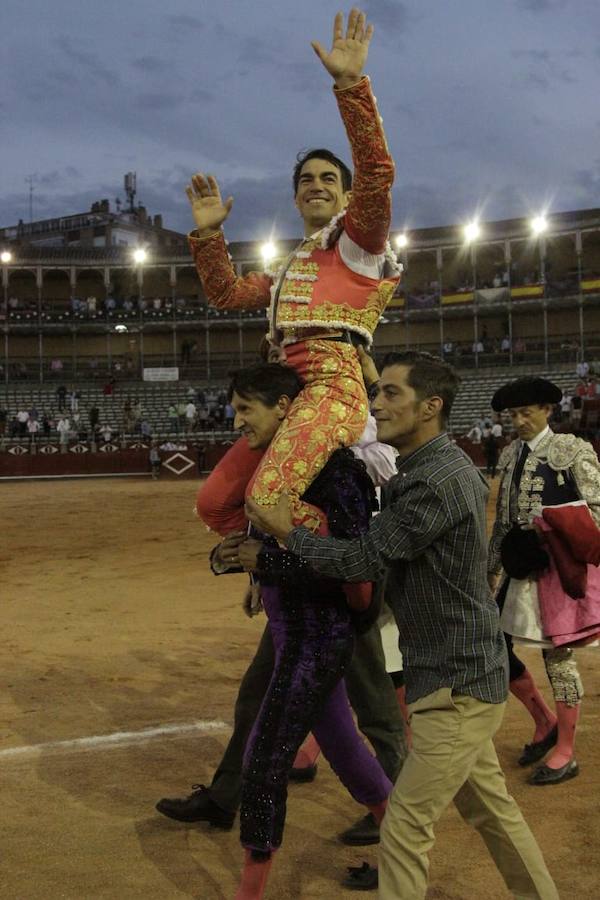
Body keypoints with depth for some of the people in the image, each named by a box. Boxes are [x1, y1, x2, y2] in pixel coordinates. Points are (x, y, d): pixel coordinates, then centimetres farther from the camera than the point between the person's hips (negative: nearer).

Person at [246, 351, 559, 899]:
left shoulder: (438, 480, -23)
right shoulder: (445, 468, 8)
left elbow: (364, 560, -21)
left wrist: (286, 533, -9)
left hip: (456, 686, -10)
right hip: (464, 674, 10)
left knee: (405, 827, -2)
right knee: (492, 809, 23)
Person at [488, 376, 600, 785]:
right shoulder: (510, 455, 10)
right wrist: (494, 567, 12)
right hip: (519, 568, 6)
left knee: (557, 655, 2)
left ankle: (565, 753, 18)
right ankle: (546, 722, 28)